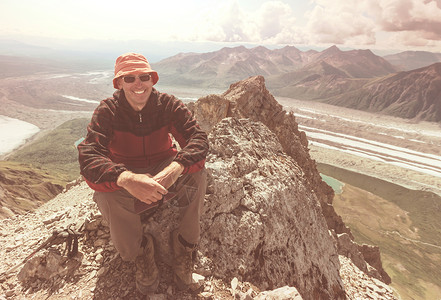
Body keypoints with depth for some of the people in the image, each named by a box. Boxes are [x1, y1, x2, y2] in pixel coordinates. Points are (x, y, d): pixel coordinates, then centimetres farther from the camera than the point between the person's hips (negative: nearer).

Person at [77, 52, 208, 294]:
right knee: (105, 195, -32)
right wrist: (126, 179, -50)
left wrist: (176, 168, -47)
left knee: (197, 172, -28)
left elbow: (198, 138, -24)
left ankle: (185, 244, -9)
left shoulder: (168, 104, -11)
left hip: (164, 170, 1)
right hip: (126, 178, 0)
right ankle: (140, 250, -4)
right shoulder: (107, 111, -14)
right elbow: (88, 157, -28)